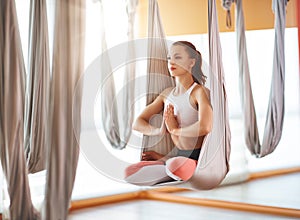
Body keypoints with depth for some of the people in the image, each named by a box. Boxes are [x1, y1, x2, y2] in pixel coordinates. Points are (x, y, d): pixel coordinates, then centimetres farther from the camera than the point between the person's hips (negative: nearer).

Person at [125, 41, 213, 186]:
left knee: (175, 166, -40)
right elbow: (137, 124, 12)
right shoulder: (167, 94, 12)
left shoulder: (199, 92, -10)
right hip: (178, 156, 6)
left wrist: (175, 130, -12)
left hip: (198, 158, -6)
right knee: (129, 173, -10)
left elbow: (205, 127, -29)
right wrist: (159, 131, -10)